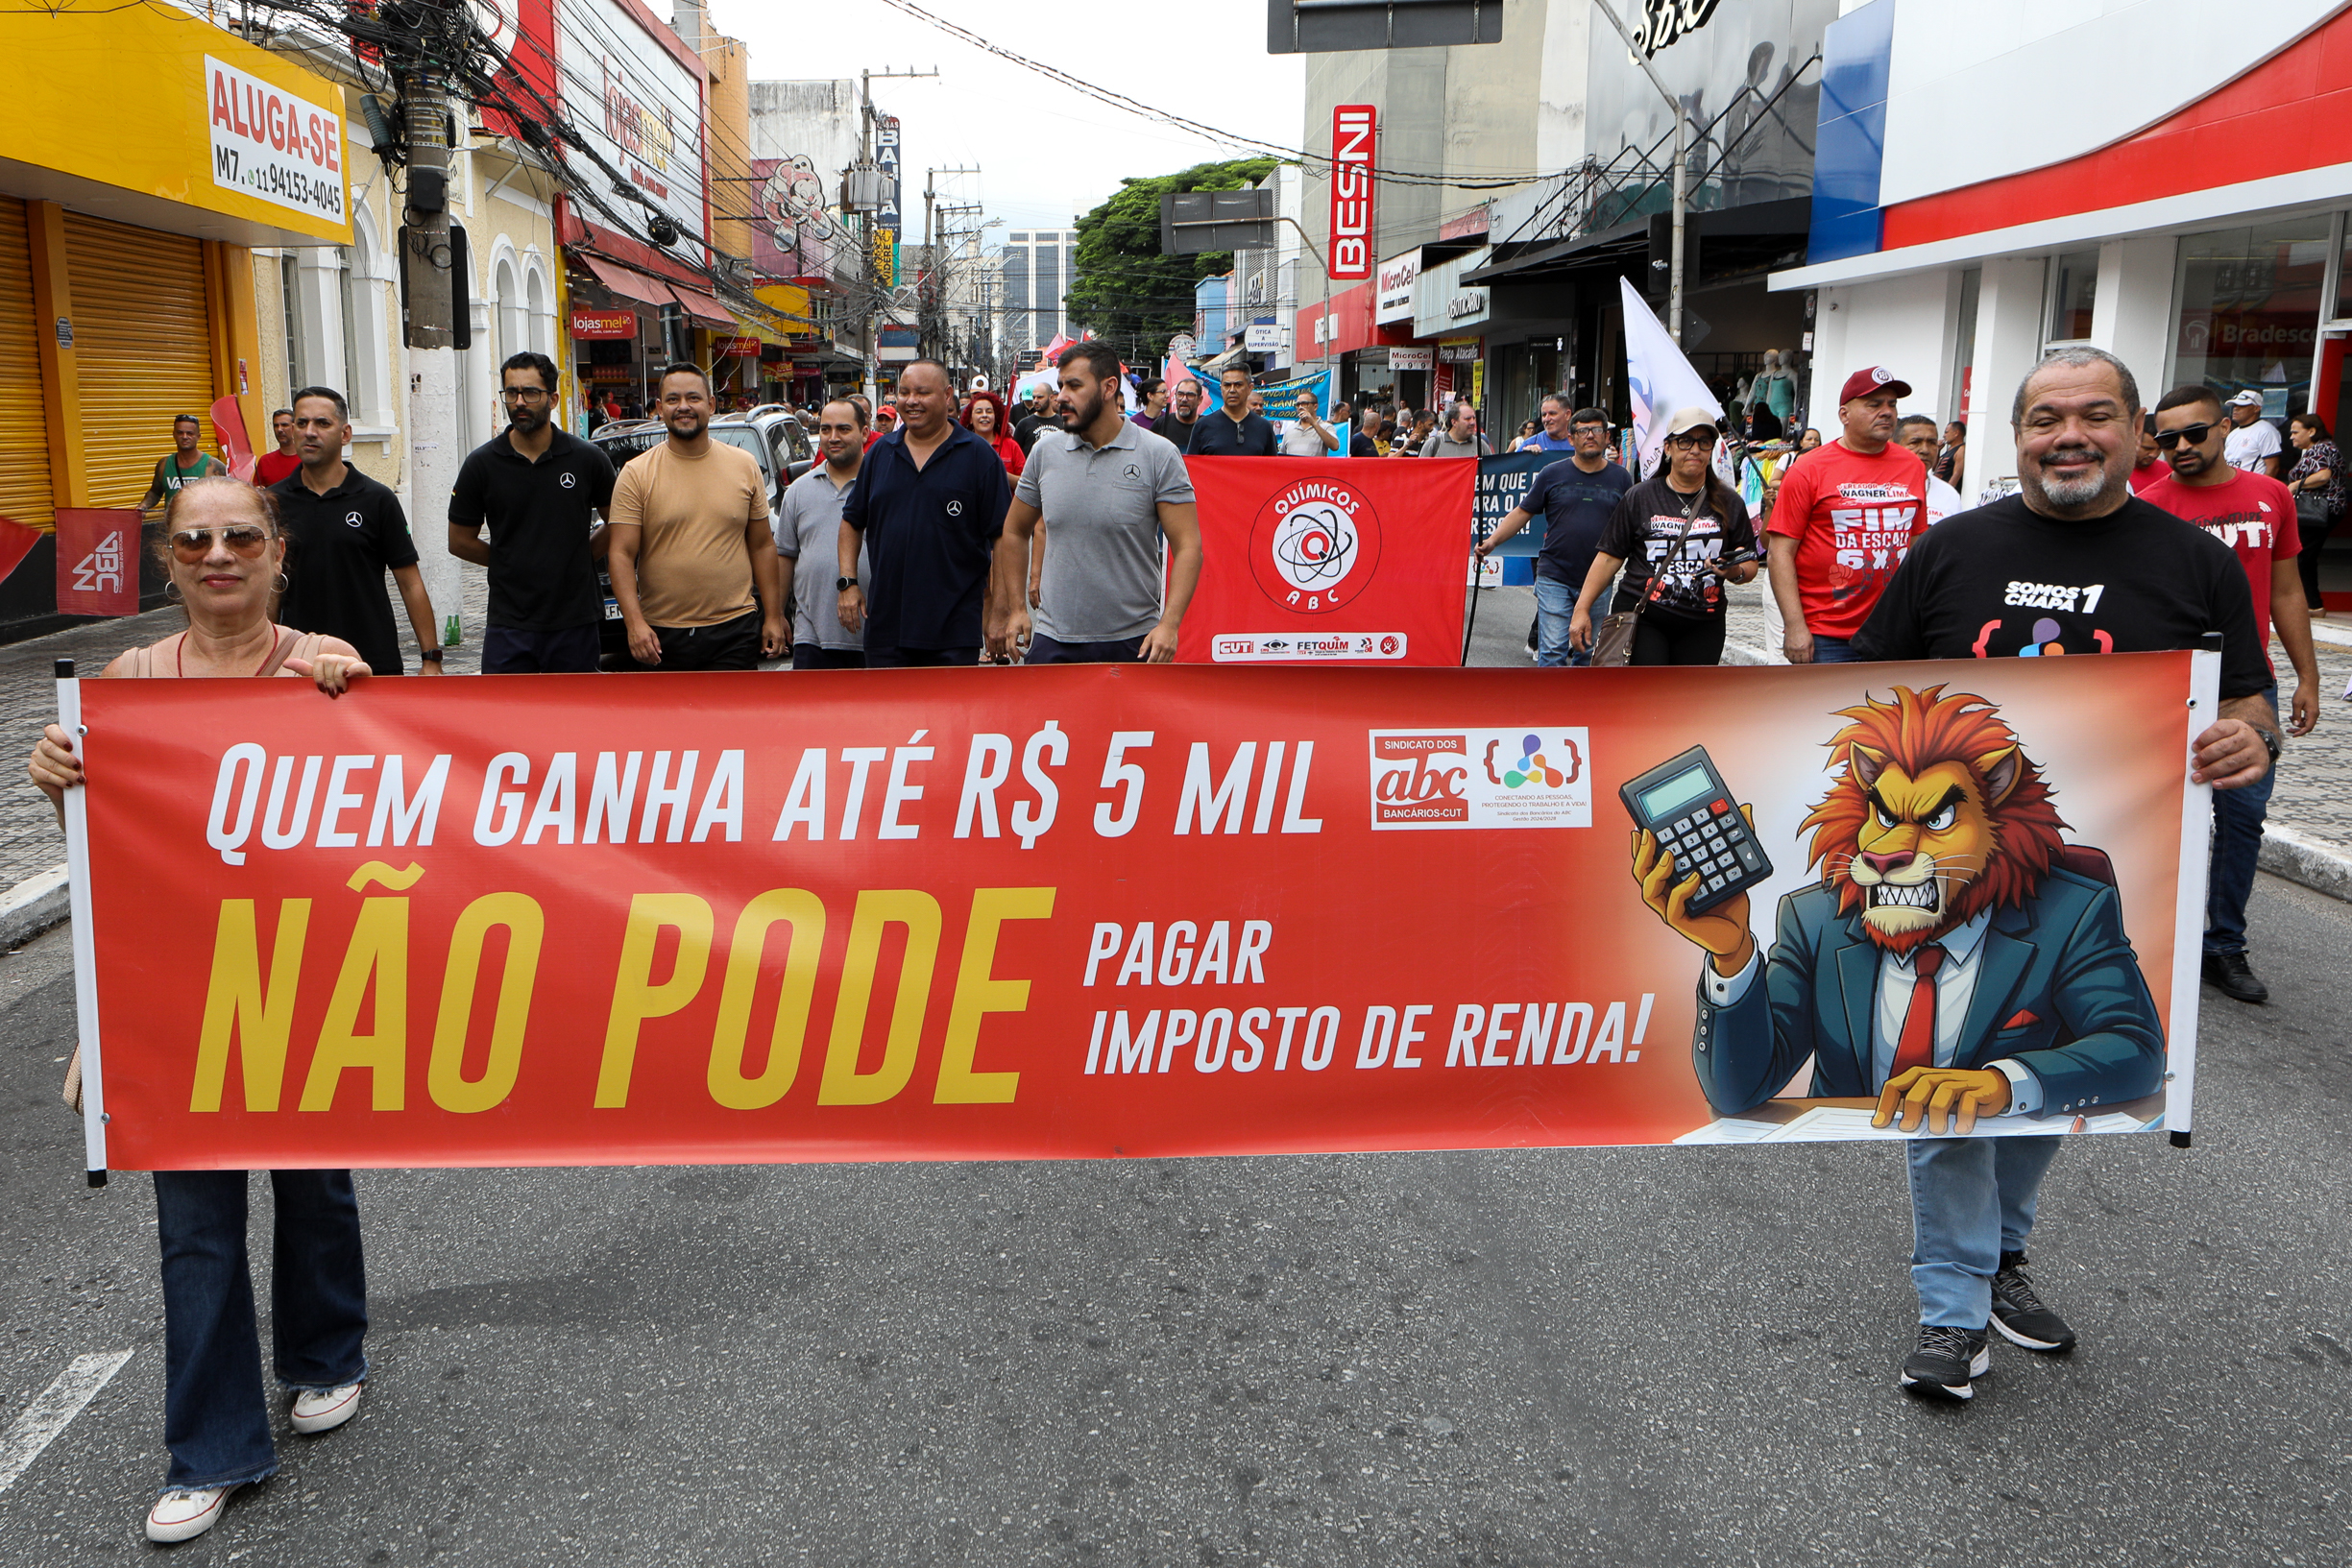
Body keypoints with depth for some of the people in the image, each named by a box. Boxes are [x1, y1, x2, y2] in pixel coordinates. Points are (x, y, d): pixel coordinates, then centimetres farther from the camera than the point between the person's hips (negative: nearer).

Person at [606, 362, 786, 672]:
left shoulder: (745, 466, 8)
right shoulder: (636, 474, 0)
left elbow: (762, 546, 11)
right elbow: (621, 555, -5)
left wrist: (773, 617, 7)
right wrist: (634, 622, -17)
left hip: (734, 634, 1)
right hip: (658, 637, -1)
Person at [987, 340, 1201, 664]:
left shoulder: (1160, 455, -4)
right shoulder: (1044, 453, 6)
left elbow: (1188, 546, -8)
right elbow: (1015, 532, 17)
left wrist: (1169, 624, -19)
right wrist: (1017, 609, 9)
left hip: (1134, 643, -3)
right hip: (1053, 640, 3)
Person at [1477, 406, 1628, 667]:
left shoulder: (1620, 478, 7)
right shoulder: (1552, 474, 3)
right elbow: (1523, 512, 7)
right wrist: (1492, 541, -4)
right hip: (1554, 578, -2)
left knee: (1589, 652, 9)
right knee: (1552, 650, -8)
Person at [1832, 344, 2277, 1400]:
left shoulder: (2195, 562, 2)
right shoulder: (1952, 549, 3)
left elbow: (2247, 701, 5)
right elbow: (1872, 685, 9)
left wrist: (2250, 738, -18)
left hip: (2098, 874, 1)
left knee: (2050, 1080, 16)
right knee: (1941, 1078, -2)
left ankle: (2001, 1251, 38)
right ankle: (1954, 1307, 11)